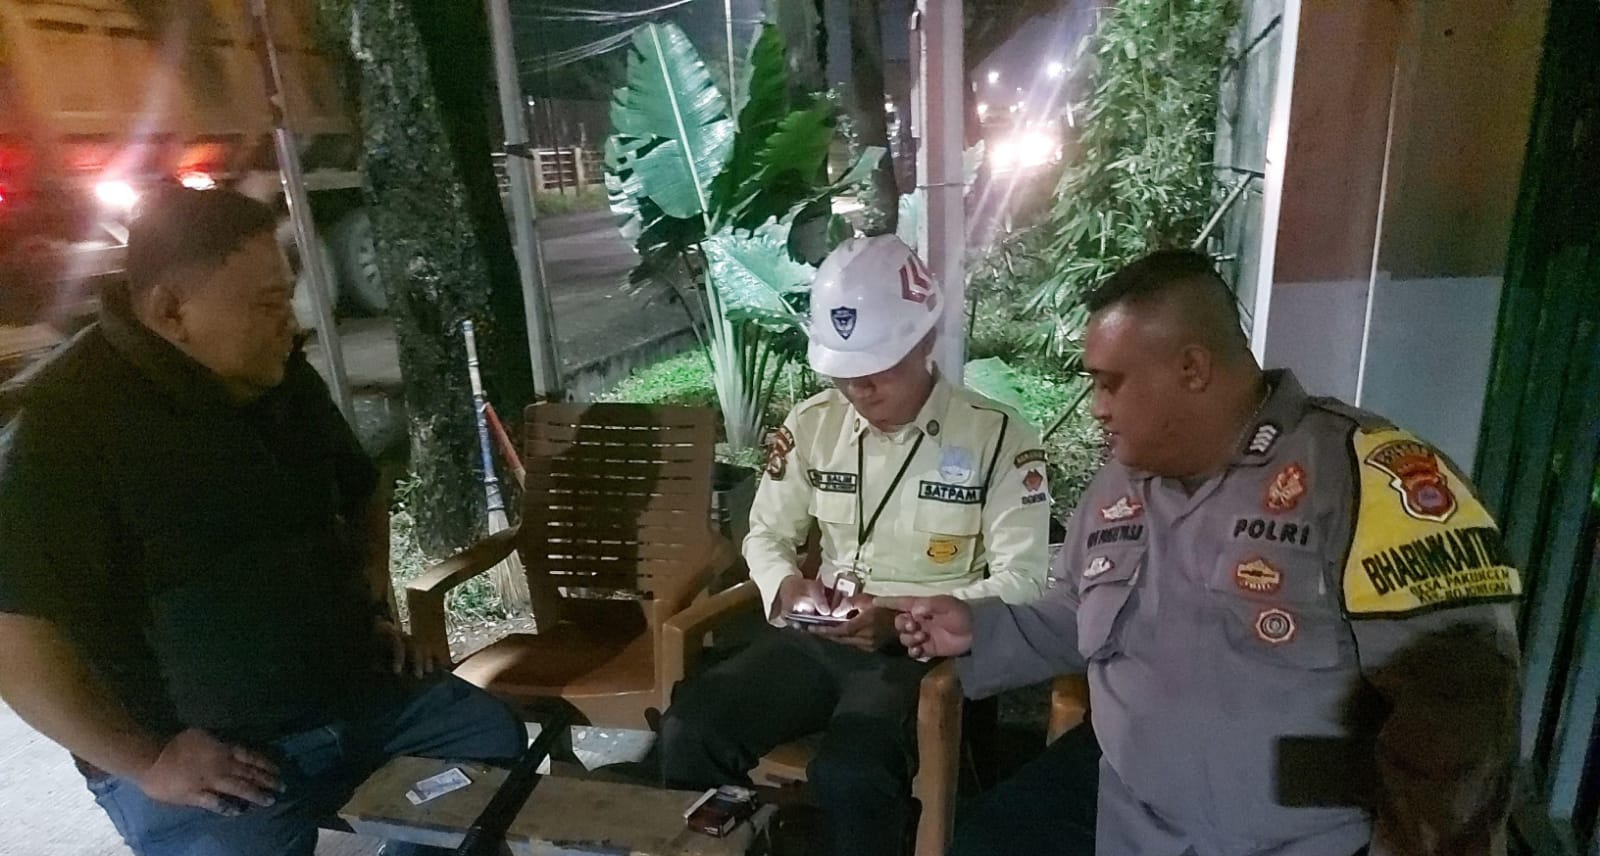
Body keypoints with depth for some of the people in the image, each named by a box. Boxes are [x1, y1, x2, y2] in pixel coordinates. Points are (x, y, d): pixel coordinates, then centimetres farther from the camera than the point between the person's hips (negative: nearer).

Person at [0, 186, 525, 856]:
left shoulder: (282, 376, 4)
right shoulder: (68, 423, -17)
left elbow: (359, 494, 19)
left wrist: (374, 610, 8)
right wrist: (148, 762, -17)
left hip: (355, 692, 6)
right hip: (208, 757, -6)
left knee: (498, 739, 3)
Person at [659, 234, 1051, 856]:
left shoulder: (998, 437, -7)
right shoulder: (812, 425, 6)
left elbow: (1020, 580, -9)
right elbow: (767, 534, 14)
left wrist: (904, 620, -22)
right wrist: (786, 585, -9)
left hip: (924, 648, -3)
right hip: (818, 638, 4)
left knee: (848, 774, -32)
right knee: (689, 732, -19)